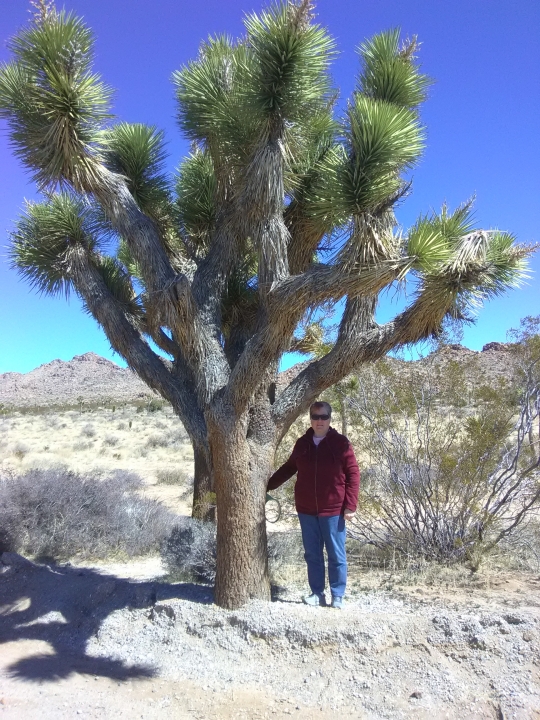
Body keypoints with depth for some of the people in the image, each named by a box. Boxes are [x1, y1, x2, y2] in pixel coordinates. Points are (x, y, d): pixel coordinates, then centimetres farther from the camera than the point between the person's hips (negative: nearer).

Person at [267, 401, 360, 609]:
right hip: (306, 510, 4)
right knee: (312, 554, 12)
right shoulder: (302, 443, 5)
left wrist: (350, 505, -11)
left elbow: (353, 474, -6)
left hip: (333, 510, -4)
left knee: (336, 555, 6)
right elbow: (288, 468, 17)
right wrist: (268, 484, 14)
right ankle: (317, 593, 25)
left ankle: (337, 596, 20)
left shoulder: (340, 443, -6)